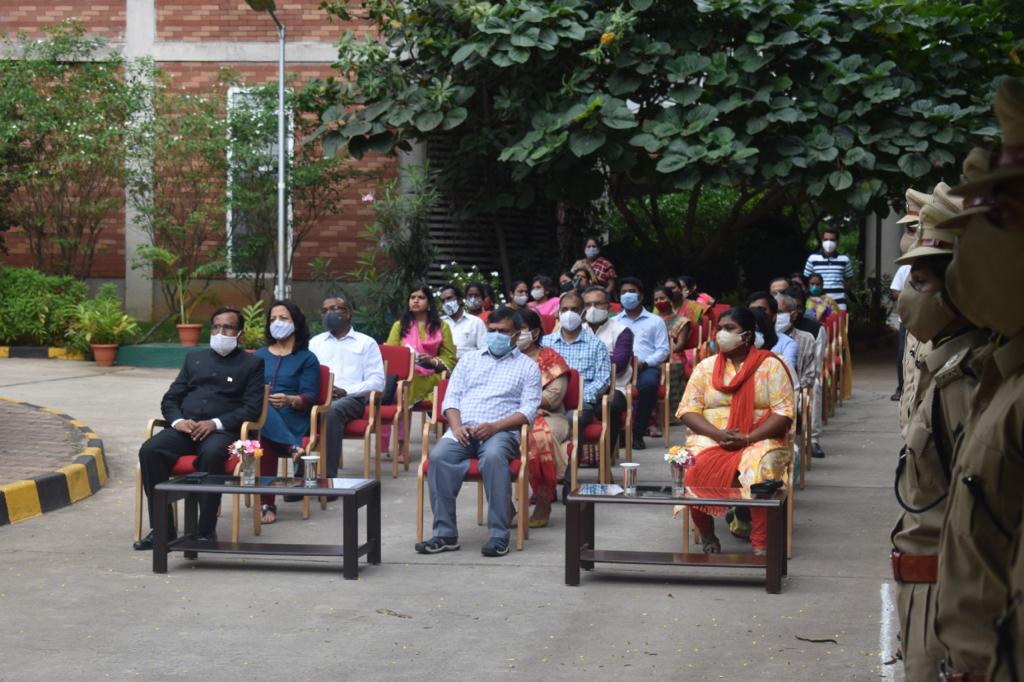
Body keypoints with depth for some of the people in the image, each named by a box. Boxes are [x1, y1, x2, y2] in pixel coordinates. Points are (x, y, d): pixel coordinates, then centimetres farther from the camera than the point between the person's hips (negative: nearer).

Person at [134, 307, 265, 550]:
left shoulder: (252, 363, 12)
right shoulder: (194, 358, 25)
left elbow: (252, 408, 0)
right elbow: (169, 399, 19)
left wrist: (215, 423, -14)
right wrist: (177, 420, -4)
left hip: (221, 430, -4)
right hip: (185, 427, 4)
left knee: (211, 455, -39)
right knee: (149, 450, -26)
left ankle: (207, 531, -30)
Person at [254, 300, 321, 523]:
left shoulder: (307, 358, 14)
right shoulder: (260, 355, 27)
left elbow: (310, 398, 1)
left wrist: (289, 400, -20)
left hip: (291, 419, -3)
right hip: (259, 415, 3)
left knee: (264, 435, -39)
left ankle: (267, 504, -38)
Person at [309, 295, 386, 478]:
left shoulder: (366, 343, 15)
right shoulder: (316, 342, 28)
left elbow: (377, 381, 3)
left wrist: (345, 391, -11)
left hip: (350, 398, -3)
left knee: (333, 409, -39)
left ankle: (329, 475, -40)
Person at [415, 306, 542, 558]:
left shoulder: (527, 366, 15)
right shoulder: (470, 360, 25)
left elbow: (529, 410, 2)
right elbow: (451, 397, 16)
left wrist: (494, 427, -14)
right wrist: (457, 426, -5)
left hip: (501, 431, -3)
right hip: (463, 430, 3)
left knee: (493, 457, -38)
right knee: (439, 456, -30)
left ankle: (499, 535, -34)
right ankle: (445, 533, -27)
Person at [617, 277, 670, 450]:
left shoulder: (655, 321, 19)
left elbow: (663, 350, 8)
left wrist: (644, 363, -11)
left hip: (646, 367, -1)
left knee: (649, 383, -39)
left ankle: (637, 434, -25)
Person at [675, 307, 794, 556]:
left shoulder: (770, 365, 4)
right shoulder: (705, 367, 12)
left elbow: (783, 414, -4)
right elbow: (688, 411, 4)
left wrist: (748, 438, -18)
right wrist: (718, 435, -14)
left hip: (758, 440, -2)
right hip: (710, 440, 2)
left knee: (761, 464, -36)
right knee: (697, 468, -30)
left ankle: (760, 545, -32)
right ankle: (707, 537, -10)